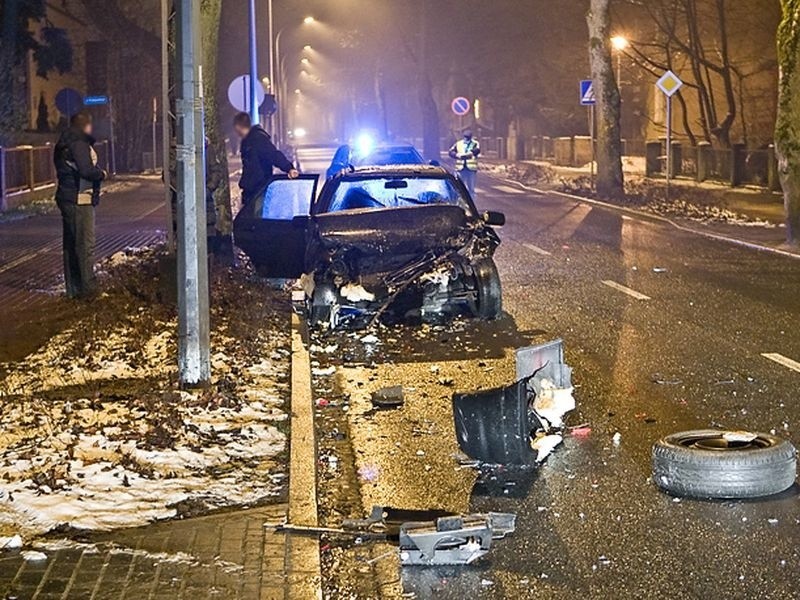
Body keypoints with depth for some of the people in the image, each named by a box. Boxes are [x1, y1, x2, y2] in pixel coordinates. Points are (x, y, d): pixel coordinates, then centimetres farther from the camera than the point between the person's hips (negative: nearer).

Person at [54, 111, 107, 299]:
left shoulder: (64, 144, 16)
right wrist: (102, 173, -5)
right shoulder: (80, 144, -15)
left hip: (66, 198, 10)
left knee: (70, 245, 14)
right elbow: (87, 171, -24)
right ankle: (87, 288, -6)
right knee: (86, 245, -7)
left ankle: (73, 288, 20)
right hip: (80, 200, -10)